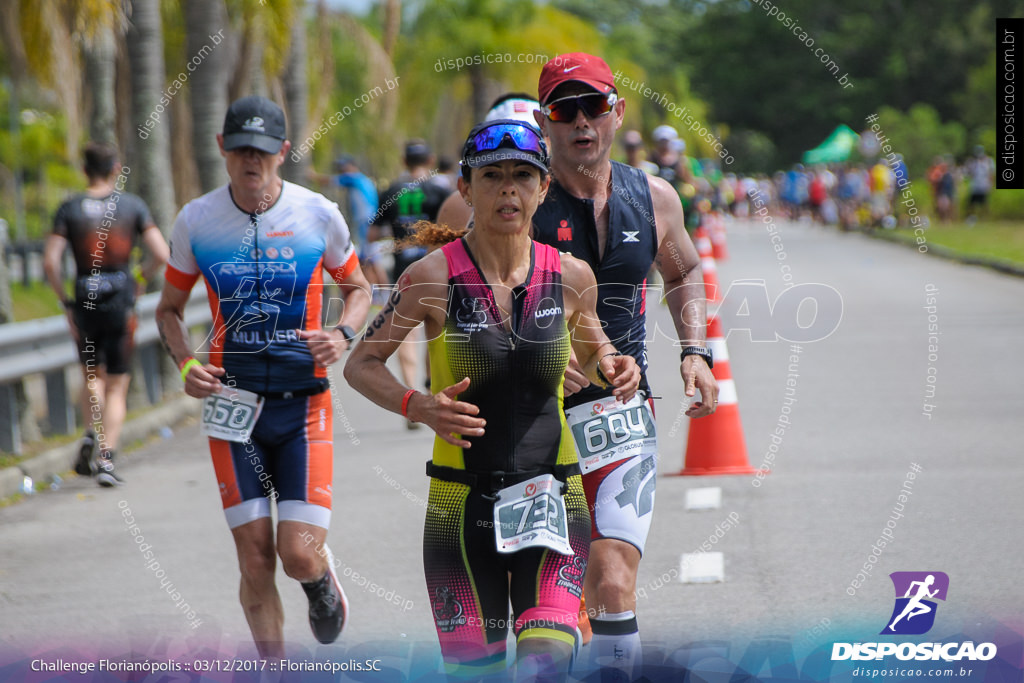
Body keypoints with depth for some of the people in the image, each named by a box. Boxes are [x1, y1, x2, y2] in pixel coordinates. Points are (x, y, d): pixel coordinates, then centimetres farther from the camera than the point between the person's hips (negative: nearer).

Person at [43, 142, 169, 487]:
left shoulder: (70, 209, -1)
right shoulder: (133, 205, -1)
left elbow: (50, 262, -9)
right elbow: (161, 254, -8)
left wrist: (65, 302, 2)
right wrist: (139, 280, 10)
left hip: (84, 303, 1)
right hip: (120, 302, -1)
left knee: (92, 376, 23)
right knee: (117, 386, 6)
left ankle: (91, 433, 3)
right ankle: (106, 457, -5)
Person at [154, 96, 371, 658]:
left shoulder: (318, 215, -3)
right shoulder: (196, 221, 0)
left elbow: (358, 288, 13)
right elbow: (169, 309, 13)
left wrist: (343, 333, -9)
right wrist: (186, 365, -6)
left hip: (304, 402, -1)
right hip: (233, 401, 1)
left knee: (300, 556, -10)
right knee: (255, 562, -2)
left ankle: (322, 579, 27)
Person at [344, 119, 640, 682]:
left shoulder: (570, 275, 0)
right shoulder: (434, 276, -7)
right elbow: (360, 365, 1)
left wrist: (611, 366, -3)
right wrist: (419, 406, -18)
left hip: (551, 501, 1)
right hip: (461, 505, -1)